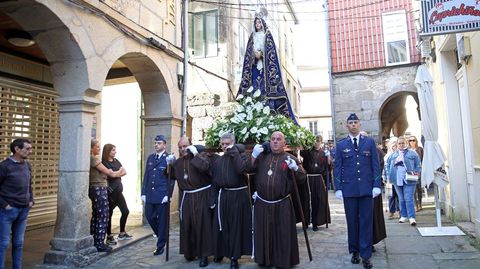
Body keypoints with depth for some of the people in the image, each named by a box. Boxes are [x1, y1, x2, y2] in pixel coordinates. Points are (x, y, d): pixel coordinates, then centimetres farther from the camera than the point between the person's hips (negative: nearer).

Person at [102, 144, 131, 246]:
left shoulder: (116, 161, 12)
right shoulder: (103, 163, -9)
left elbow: (125, 172, 4)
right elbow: (110, 175, -19)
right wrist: (119, 172, -6)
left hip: (118, 191, 8)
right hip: (110, 192, -7)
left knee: (125, 211, 11)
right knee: (109, 214, 2)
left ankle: (122, 233, 27)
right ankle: (109, 236, 14)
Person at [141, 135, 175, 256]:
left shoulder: (169, 158, -6)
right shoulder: (150, 158, 12)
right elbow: (146, 176, 13)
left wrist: (168, 195, -14)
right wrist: (143, 192, 7)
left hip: (162, 195, -5)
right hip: (150, 194, 6)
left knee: (162, 220, 3)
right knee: (149, 216, 10)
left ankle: (160, 246, 17)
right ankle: (161, 235, 36)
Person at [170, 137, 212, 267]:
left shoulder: (201, 155, -6)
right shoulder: (178, 161, 11)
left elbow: (205, 167, -26)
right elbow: (172, 176, 19)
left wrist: (195, 154, -21)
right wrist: (170, 165, 3)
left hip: (201, 196, -5)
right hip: (186, 198, 5)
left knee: (202, 225, -1)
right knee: (186, 225, 10)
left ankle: (203, 254, 10)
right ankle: (190, 251, 27)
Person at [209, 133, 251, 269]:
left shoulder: (240, 155, -3)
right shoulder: (217, 159, 7)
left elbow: (241, 169, -25)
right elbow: (214, 180, 9)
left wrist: (233, 152, -18)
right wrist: (213, 198, 5)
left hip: (239, 195, -3)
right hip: (222, 196, 4)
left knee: (236, 226, 3)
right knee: (221, 226, 11)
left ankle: (234, 257, 14)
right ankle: (220, 252, 29)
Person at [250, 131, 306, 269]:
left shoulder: (290, 158, 2)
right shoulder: (262, 156, 8)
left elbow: (302, 178, -1)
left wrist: (295, 168, -20)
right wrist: (254, 154, -12)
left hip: (282, 204, -2)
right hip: (262, 203, 2)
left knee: (282, 234, 5)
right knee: (264, 234, 12)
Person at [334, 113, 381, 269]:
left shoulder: (370, 142, 6)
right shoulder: (341, 145, 5)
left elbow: (376, 165, 4)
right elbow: (337, 168, 4)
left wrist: (376, 185, -3)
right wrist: (338, 188, -2)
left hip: (367, 188, 0)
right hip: (349, 189, 0)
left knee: (366, 222, 2)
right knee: (352, 222, 8)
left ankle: (366, 255, 9)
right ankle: (354, 251, 23)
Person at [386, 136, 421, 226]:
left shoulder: (412, 153, 4)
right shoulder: (393, 155, 12)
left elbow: (418, 165, 4)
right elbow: (388, 166, 16)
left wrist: (416, 172, -12)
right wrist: (389, 175, 6)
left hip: (409, 180, -4)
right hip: (397, 180, 4)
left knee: (409, 198, -10)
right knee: (401, 199, 13)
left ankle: (411, 217, -6)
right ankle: (403, 216, 23)